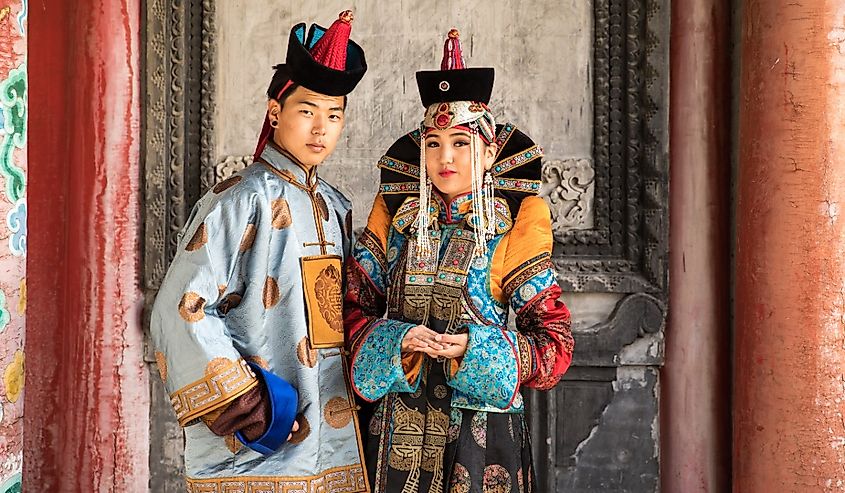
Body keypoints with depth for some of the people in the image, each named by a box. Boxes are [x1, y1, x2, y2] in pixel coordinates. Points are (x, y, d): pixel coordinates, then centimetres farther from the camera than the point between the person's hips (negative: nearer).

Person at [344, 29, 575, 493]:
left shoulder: (511, 230, -3)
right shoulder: (395, 220, 5)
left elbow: (554, 341, -5)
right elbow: (354, 308, 3)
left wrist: (474, 348, -21)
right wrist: (397, 340, -17)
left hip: (480, 426, -2)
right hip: (398, 426, 2)